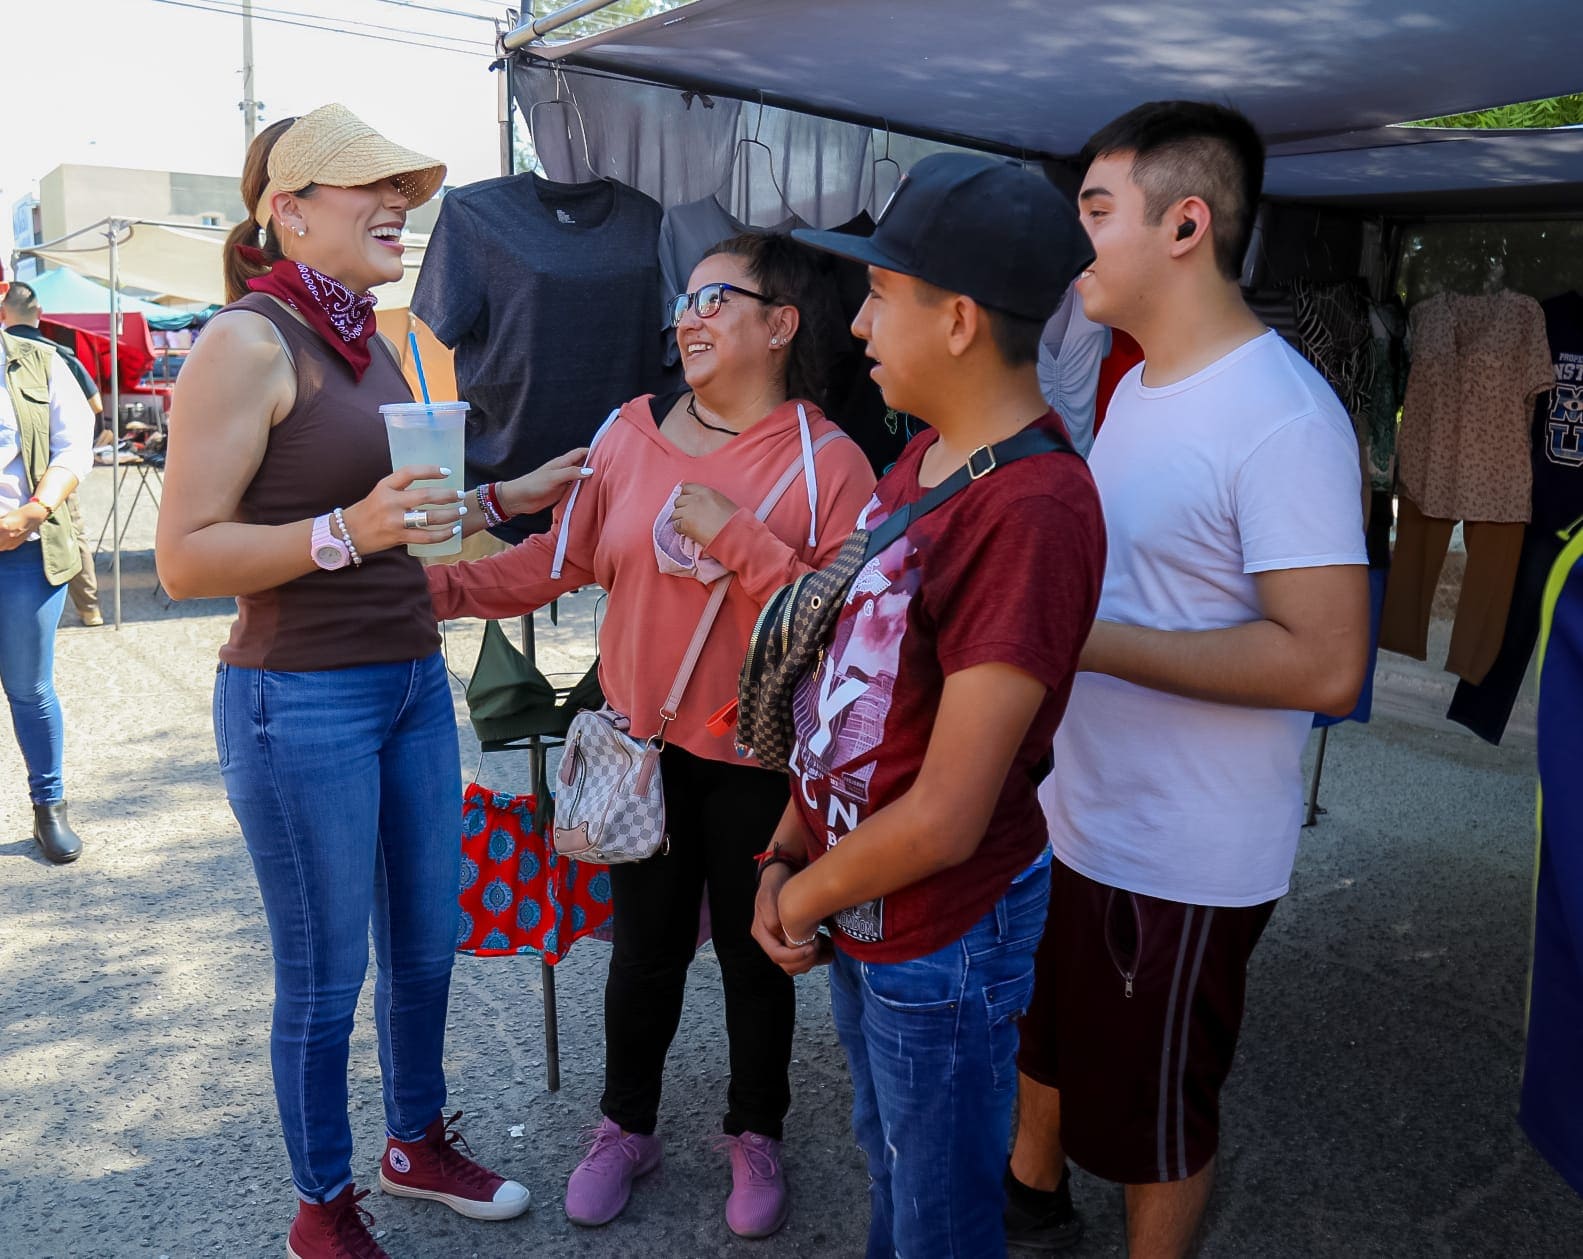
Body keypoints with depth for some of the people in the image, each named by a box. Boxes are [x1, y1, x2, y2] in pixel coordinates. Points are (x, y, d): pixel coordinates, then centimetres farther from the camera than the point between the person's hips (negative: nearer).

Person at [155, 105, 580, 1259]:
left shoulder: (373, 346, 12)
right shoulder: (248, 342, -13)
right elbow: (184, 557, -17)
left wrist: (503, 497, 11)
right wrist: (348, 529, -28)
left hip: (414, 683, 8)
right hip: (301, 702, -8)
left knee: (427, 942, 19)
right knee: (326, 973, 8)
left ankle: (419, 1141, 42)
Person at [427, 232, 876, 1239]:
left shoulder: (830, 463, -12)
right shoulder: (634, 430, -2)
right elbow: (565, 557, 5)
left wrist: (734, 536, -26)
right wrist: (442, 585, -1)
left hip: (760, 761, -2)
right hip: (644, 745, 3)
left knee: (755, 956, 15)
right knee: (645, 949, 18)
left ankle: (757, 1135, 40)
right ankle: (627, 1128, 42)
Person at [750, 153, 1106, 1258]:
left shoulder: (1034, 510, -30)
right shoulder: (926, 454, 2)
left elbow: (944, 817, -28)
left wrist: (802, 895, -12)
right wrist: (788, 854, 2)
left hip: (939, 933, -8)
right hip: (853, 903, 8)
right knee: (887, 1159, 31)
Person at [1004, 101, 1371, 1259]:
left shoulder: (1282, 417, -23)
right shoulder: (1139, 385, 7)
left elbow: (1328, 665, -28)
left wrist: (1087, 639, -27)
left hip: (1182, 860, -9)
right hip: (1073, 811, 9)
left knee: (1155, 1117, 13)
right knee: (1042, 1031, 29)